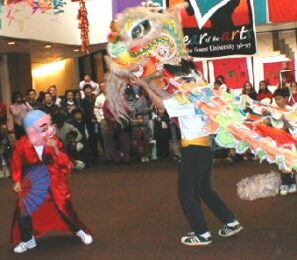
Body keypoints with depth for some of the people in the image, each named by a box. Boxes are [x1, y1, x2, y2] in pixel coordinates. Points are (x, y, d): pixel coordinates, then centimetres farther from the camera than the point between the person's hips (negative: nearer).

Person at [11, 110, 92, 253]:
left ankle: (80, 231, 31)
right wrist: (17, 181, -3)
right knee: (23, 209, -7)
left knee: (64, 207, 4)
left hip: (54, 181, 0)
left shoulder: (55, 142, -14)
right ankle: (28, 239, 17)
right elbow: (17, 164, 4)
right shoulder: (22, 145, -15)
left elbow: (67, 166, -18)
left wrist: (56, 150, -32)